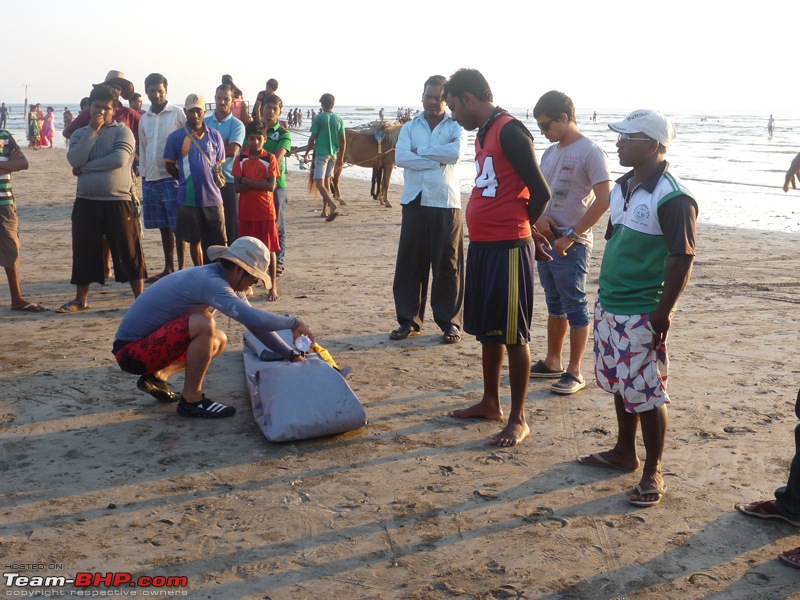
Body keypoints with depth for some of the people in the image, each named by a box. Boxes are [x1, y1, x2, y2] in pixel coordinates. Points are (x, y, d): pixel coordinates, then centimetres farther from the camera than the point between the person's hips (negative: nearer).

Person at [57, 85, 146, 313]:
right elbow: (75, 160, -8)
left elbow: (119, 159, -18)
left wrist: (86, 167, -10)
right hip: (86, 202, 4)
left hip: (118, 201, -3)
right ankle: (81, 299, 22)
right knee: (83, 250, 9)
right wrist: (92, 130, -11)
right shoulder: (80, 133, 11)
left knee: (129, 251, 0)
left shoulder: (122, 131, 0)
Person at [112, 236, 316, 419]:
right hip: (131, 351, -10)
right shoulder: (210, 282, -27)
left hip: (148, 341, 10)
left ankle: (157, 376, 15)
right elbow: (255, 320, -37)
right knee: (203, 325, -28)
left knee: (218, 341, 14)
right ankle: (191, 400, -11)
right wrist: (294, 322, -21)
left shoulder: (225, 281, 3)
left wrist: (291, 355, 6)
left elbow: (254, 322, 9)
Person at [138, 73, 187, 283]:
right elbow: (142, 150, 20)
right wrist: (143, 176, 15)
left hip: (172, 177, -5)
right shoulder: (144, 119, 14)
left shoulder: (177, 114, -2)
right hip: (151, 178, 5)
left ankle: (181, 269, 3)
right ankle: (168, 268, 20)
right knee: (163, 226, 11)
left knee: (177, 226, -2)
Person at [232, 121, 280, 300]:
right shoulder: (240, 159, 2)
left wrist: (248, 181, -12)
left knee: (269, 249, 3)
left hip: (265, 211, -2)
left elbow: (271, 186, -12)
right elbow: (237, 186, -5)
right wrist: (260, 184, -14)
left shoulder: (270, 159, -3)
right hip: (246, 211, 2)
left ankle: (273, 287, 10)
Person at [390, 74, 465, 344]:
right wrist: (437, 160, -11)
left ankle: (449, 322, 10)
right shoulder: (409, 128, 12)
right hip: (415, 201, 2)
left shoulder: (455, 128, 8)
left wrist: (419, 151, -8)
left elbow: (455, 152, -14)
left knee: (447, 263, 1)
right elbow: (400, 157, -7)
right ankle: (409, 320, 14)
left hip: (446, 203, -2)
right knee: (409, 262, 3)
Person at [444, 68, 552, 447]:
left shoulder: (510, 131, -14)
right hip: (482, 245, 9)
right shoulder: (483, 134, 14)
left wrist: (520, 229, 1)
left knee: (512, 335, -1)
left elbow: (540, 192, -15)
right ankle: (490, 403, 32)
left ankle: (518, 420, 10)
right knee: (486, 330, 18)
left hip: (508, 248, -9)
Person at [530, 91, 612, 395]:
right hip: (546, 240, 8)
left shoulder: (590, 152, -12)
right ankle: (552, 362, 29)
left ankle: (574, 372, 8)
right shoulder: (550, 153, 11)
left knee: (575, 307, 0)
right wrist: (538, 217, -5)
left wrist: (571, 236, -18)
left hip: (571, 245, -8)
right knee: (555, 305, 17)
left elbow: (604, 199, -18)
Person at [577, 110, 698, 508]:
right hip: (608, 305, 9)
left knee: (644, 394, 0)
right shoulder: (623, 186, 9)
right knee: (618, 384, 19)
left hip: (642, 314, -8)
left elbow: (682, 259, -18)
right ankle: (624, 452, 36)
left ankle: (652, 473, 14)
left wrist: (663, 312, -18)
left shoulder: (672, 198, -17)